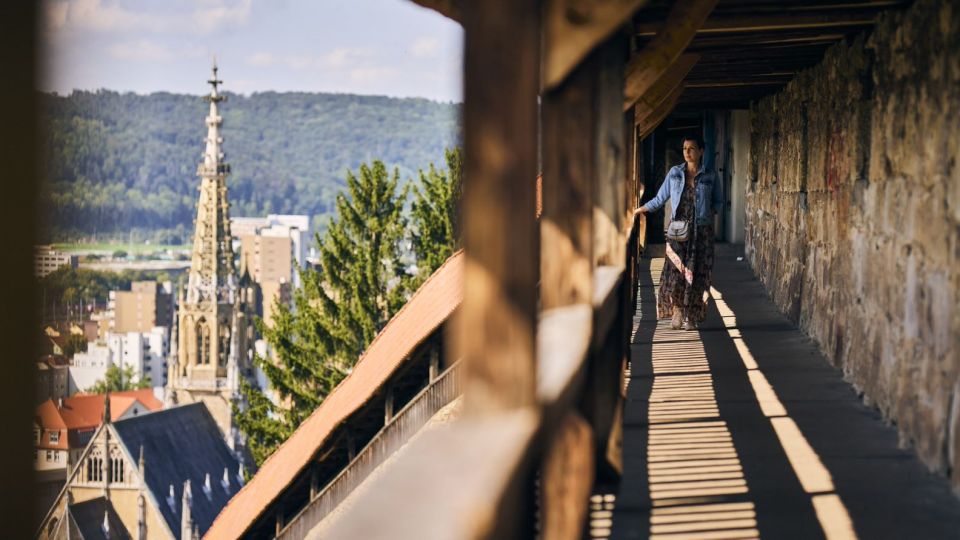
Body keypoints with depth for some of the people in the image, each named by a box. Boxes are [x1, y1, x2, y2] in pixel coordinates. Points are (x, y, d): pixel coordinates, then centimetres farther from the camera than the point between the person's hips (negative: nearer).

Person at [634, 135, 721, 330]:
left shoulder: (710, 177, 3)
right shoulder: (675, 173, 6)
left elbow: (717, 203, 11)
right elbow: (659, 199, 12)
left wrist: (709, 211, -9)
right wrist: (638, 210, 9)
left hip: (701, 231, -1)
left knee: (696, 272, -1)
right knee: (675, 270, -9)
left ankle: (691, 317, 8)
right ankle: (677, 311, 7)